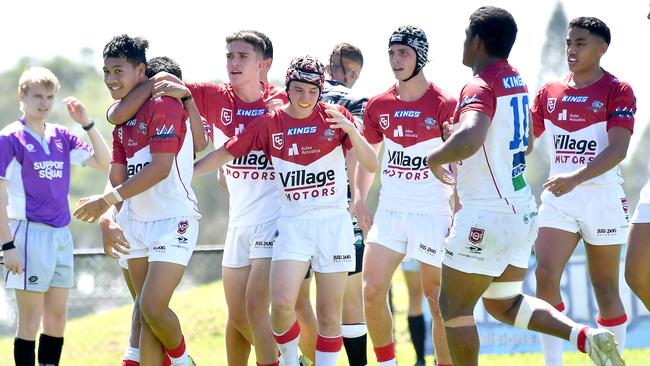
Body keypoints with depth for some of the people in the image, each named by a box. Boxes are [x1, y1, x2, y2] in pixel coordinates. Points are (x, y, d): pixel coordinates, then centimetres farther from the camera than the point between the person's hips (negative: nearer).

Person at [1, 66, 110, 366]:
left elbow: (103, 162, 9)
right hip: (29, 233, -6)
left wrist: (87, 124, -2)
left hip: (61, 234, 6)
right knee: (31, 319, -4)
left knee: (57, 318, 10)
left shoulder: (61, 137, 10)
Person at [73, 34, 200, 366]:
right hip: (136, 221, 8)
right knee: (146, 311, 6)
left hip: (173, 220, -8)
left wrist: (108, 200, -22)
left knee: (153, 306, -15)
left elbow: (160, 168, -22)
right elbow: (117, 177, 15)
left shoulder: (164, 105, -14)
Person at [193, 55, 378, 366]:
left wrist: (351, 131, -21)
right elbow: (224, 154, 8)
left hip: (333, 223, 0)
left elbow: (371, 165, -5)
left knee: (330, 314, 0)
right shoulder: (270, 124, 2)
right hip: (292, 224, 0)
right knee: (282, 303, -17)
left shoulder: (335, 117, 0)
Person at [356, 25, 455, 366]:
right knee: (372, 292, -5)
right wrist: (361, 200, 10)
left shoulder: (443, 105, -9)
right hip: (389, 211, 4)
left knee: (438, 300, 1)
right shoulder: (378, 105, 5)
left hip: (432, 214, -4)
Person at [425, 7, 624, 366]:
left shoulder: (480, 87, -18)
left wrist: (434, 158, -19)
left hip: (487, 218, -9)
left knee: (453, 306, 4)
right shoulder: (515, 81, 11)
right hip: (522, 212, 9)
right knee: (504, 304, 18)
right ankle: (586, 336, 0)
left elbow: (468, 140, -39)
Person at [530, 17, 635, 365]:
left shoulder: (617, 91, -6)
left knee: (606, 289, 3)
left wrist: (577, 177, -31)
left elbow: (618, 149, -17)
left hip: (601, 196, -4)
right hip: (558, 197, 4)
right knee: (545, 276, -12)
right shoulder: (549, 92, 9)